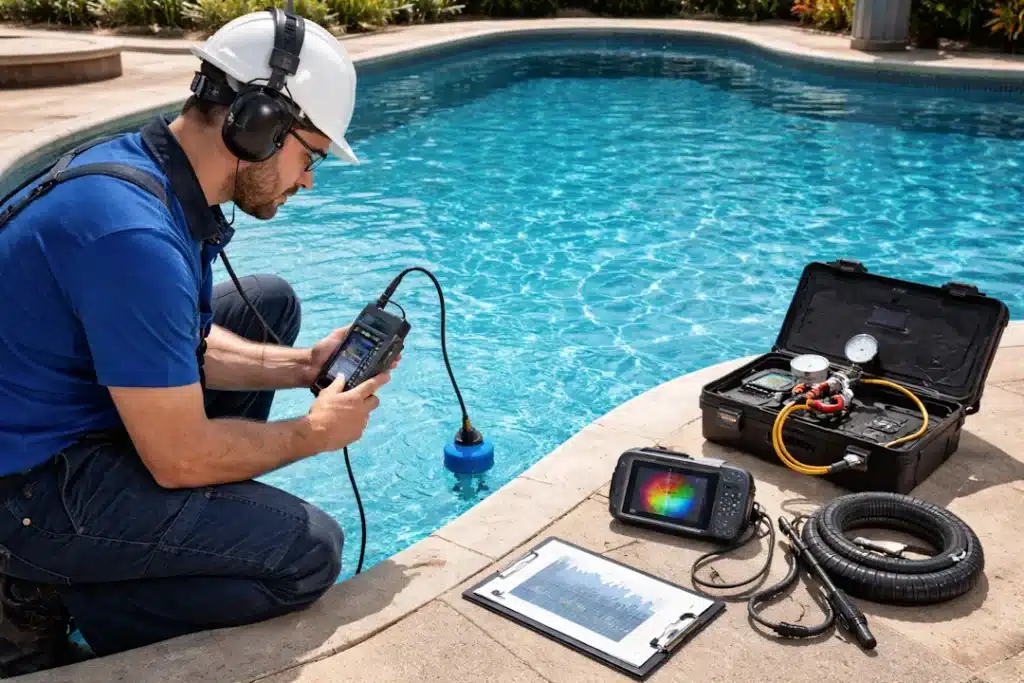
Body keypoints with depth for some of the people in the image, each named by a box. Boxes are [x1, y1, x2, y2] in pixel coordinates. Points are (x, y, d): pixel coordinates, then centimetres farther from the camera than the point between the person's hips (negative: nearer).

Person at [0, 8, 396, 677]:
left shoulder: (141, 162, 0)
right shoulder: (134, 233, -31)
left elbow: (187, 346, 12)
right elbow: (181, 458, -25)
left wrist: (303, 365, 1)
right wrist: (314, 432, -9)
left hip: (75, 410, 10)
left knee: (270, 303, 14)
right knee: (308, 553, -17)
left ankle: (194, 527, 18)